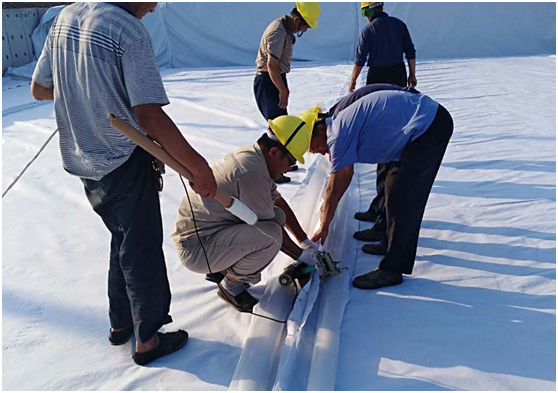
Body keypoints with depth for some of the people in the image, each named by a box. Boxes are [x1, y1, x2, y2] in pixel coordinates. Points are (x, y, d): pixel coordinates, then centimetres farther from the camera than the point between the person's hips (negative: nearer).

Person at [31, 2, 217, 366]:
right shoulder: (130, 31, -20)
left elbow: (39, 89, 10)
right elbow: (149, 116, -26)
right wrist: (199, 166, -22)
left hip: (83, 161, 8)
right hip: (124, 163, -8)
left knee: (123, 240, 24)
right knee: (142, 251, 8)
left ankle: (120, 323, 39)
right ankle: (148, 340, 25)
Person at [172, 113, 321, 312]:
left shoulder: (250, 154, 6)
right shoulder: (252, 173, -25)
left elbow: (279, 202, 15)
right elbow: (272, 231, -17)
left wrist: (306, 242, 19)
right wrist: (301, 255, 0)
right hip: (196, 247, -10)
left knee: (277, 215, 6)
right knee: (270, 235, -28)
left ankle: (221, 269, 13)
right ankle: (231, 285, -2)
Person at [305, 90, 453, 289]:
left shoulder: (339, 134, -13)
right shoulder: (345, 122, 15)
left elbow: (334, 188, -9)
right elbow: (346, 174, 28)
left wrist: (323, 227, 1)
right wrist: (328, 205, 34)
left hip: (427, 128, -10)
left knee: (402, 201, -6)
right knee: (410, 197, 21)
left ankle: (391, 270, 1)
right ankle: (394, 243, 37)